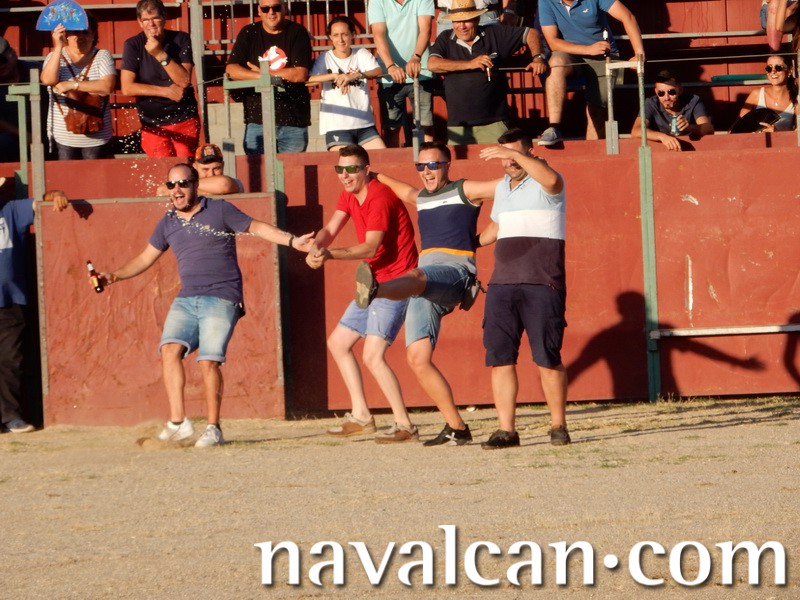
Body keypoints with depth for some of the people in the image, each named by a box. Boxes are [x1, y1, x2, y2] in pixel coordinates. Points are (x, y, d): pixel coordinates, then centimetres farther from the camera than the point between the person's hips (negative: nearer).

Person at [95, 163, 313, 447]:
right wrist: (114, 276, 12)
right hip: (186, 300, 5)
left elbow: (256, 227, 7)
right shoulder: (168, 223, 15)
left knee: (209, 360, -15)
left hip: (221, 298, -5)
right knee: (170, 349, -17)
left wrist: (292, 241, -3)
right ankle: (178, 422, -17)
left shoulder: (219, 210, 2)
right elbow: (145, 258, 23)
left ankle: (214, 428, -5)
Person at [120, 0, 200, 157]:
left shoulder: (181, 40, -2)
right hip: (153, 124, 0)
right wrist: (166, 92, -13)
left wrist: (160, 55, -22)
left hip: (184, 120, 0)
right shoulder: (133, 45, -4)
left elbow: (184, 80, -12)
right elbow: (127, 88, -11)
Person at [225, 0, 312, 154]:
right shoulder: (249, 34, 8)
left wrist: (263, 72, -4)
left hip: (294, 120, -1)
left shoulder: (298, 33, 2)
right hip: (257, 120, 1)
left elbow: (300, 74, -8)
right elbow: (231, 69, -3)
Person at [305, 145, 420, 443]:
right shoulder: (350, 195, 11)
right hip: (375, 283, 11)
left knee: (372, 355, -19)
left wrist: (330, 254, -37)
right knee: (338, 343, 16)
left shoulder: (379, 197, -19)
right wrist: (316, 247, -19)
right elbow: (330, 230, 3)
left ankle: (405, 426, -17)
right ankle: (361, 416, 21)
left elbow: (371, 247, -26)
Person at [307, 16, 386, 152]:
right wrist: (335, 76, -28)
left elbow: (377, 72, -12)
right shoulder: (325, 59, 2)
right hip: (337, 127, -3)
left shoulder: (362, 54, 7)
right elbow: (309, 79, -15)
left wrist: (355, 75, -31)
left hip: (364, 125, 3)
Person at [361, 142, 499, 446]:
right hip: (424, 286, 8)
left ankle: (374, 290, -78)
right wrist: (377, 176, 56)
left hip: (455, 270, -8)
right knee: (418, 359, -6)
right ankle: (456, 429, -2)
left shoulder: (464, 190, 9)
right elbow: (406, 191, 53)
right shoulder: (422, 198, 29)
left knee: (415, 277, -41)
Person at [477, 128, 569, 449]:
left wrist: (516, 153, -31)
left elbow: (551, 178, -30)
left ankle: (558, 426, 8)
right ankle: (506, 430, 0)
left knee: (547, 359, -5)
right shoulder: (502, 187, 20)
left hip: (542, 284, -6)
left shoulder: (543, 184, -3)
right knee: (499, 358, -2)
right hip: (502, 284, 7)